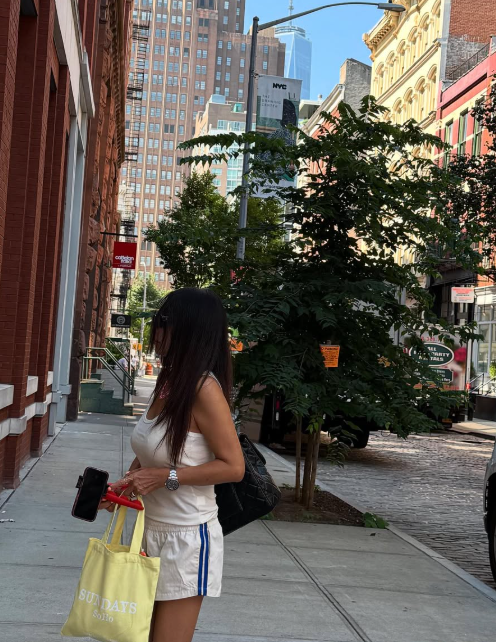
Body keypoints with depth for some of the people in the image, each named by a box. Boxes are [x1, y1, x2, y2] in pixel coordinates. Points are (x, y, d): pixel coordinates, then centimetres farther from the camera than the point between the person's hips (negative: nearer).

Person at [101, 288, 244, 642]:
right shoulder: (169, 382, 6)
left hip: (186, 539, -8)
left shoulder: (204, 388, -20)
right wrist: (124, 486, 4)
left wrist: (165, 477, -22)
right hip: (152, 530, 8)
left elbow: (233, 467, -20)